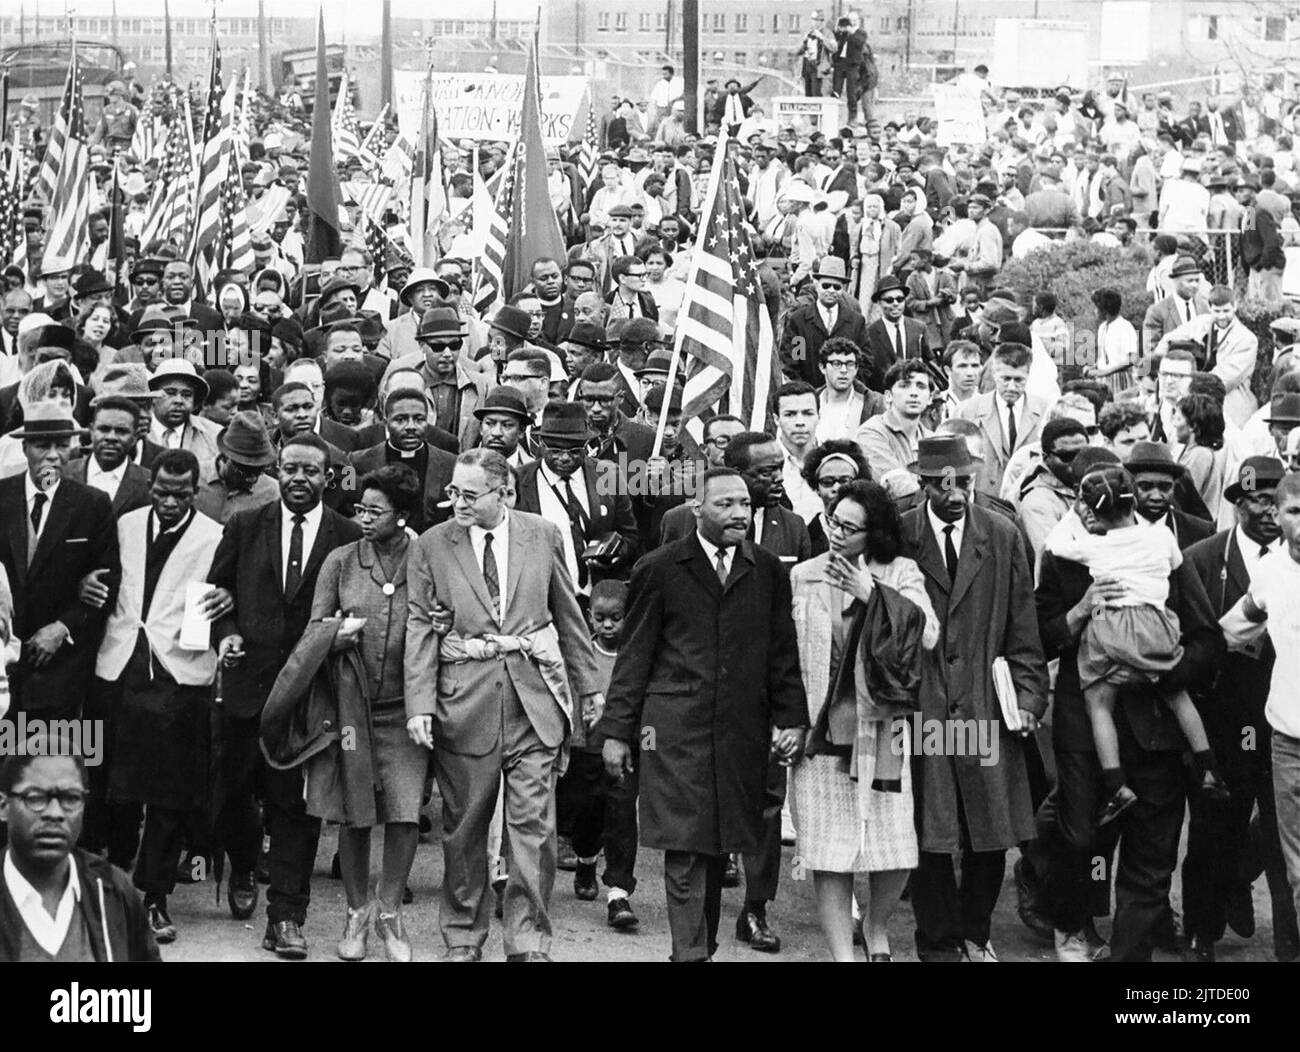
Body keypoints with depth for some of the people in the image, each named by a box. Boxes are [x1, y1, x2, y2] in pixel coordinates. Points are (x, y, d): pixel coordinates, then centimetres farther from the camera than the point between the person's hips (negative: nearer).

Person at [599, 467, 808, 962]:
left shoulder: (769, 571, 10)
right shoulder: (659, 569, 3)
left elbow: (782, 654, 13)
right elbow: (635, 655, 4)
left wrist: (792, 718, 4)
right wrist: (616, 730, 2)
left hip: (742, 731, 3)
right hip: (676, 727, -2)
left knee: (717, 848, 7)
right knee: (684, 851, -6)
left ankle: (702, 946, 17)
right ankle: (690, 952, -5)